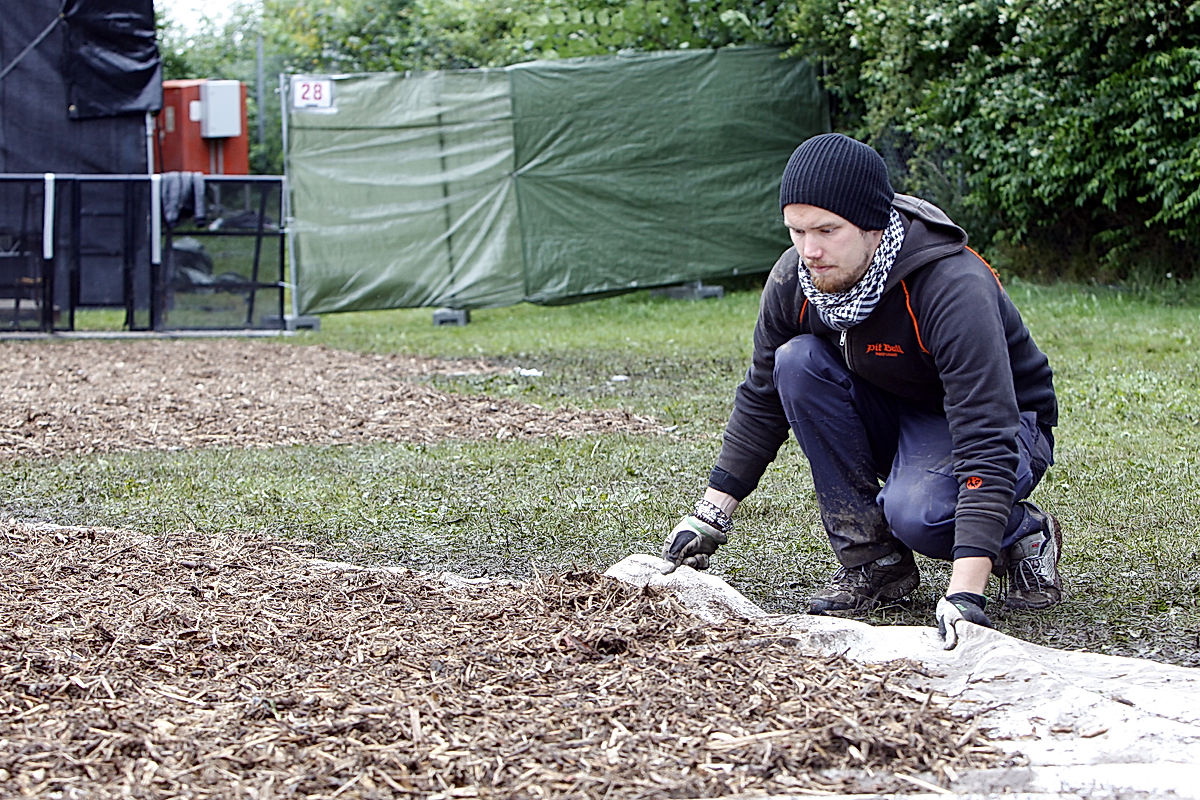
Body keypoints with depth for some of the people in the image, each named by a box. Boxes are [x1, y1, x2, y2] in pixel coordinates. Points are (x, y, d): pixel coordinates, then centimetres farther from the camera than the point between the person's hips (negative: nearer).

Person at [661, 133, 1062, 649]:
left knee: (914, 510, -37)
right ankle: (874, 562, -11)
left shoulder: (956, 289, -34)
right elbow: (761, 402, 1)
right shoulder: (794, 280, -15)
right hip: (892, 421, 7)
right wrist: (711, 515, -4)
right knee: (798, 361, -21)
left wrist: (965, 595, -50)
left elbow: (988, 447, -41)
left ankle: (1024, 535, -1)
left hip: (1008, 427, -6)